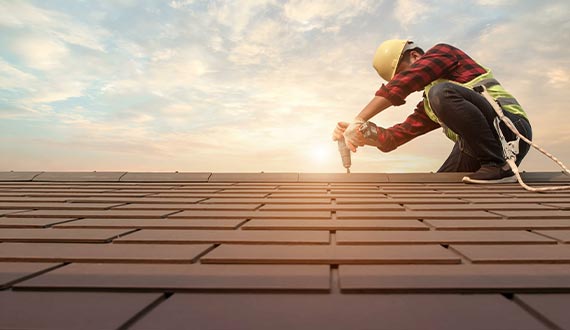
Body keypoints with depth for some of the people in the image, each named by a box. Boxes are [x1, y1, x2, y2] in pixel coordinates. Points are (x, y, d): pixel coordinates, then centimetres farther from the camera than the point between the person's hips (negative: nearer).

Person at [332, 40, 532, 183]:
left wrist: (358, 120, -22)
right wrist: (357, 134, -5)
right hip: (477, 152, 8)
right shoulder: (427, 107, 20)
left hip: (510, 127, -8)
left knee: (441, 93, -27)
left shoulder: (441, 52, 1)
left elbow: (402, 83, -18)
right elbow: (395, 136, 11)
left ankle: (497, 165, -20)